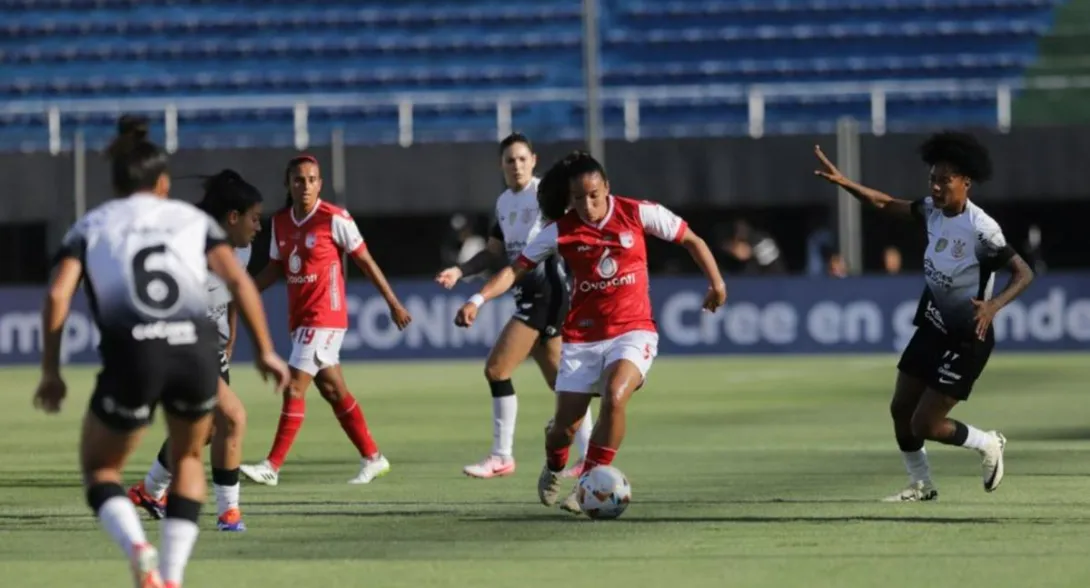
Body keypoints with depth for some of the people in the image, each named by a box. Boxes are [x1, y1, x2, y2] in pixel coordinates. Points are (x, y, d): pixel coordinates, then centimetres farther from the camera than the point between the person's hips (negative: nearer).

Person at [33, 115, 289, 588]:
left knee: (99, 468, 19)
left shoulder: (90, 226, 20)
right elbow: (239, 282, 8)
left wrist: (50, 371, 10)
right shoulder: (193, 219, 23)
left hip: (132, 355, -1)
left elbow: (58, 296, 5)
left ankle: (137, 549, -11)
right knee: (187, 460, 28)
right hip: (196, 349, 1)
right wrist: (265, 351, 11)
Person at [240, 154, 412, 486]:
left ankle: (272, 467, -9)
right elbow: (276, 268, 16)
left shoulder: (335, 219, -11)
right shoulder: (280, 223, 6)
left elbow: (365, 262, -4)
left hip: (325, 317, -7)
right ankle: (372, 457, 22)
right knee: (333, 390, 12)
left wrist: (393, 304, -1)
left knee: (294, 387, -11)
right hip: (299, 318, 7)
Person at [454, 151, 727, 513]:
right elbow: (516, 269, -5)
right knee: (566, 425, 2)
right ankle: (553, 472, 38)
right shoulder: (561, 232, -6)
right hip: (583, 337, 2)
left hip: (633, 331, -1)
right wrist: (478, 300, -18)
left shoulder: (638, 214, -8)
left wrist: (715, 282, 3)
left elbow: (690, 239, 4)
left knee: (615, 396, -30)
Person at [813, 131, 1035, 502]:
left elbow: (1024, 274, -24)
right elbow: (885, 205, 8)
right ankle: (921, 485, 29)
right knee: (901, 409, 11)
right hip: (933, 327, 8)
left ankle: (988, 445, 20)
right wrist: (843, 182, -5)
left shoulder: (980, 229, -26)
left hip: (966, 338, -8)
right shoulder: (932, 211, -4)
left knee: (925, 425, -6)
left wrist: (992, 306, -40)